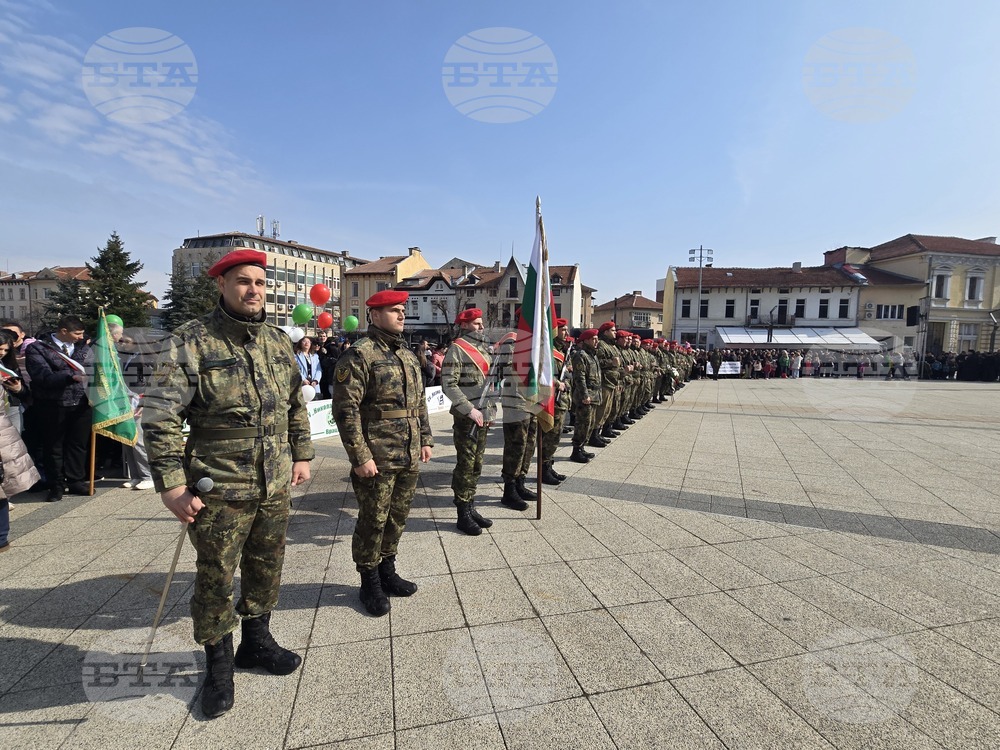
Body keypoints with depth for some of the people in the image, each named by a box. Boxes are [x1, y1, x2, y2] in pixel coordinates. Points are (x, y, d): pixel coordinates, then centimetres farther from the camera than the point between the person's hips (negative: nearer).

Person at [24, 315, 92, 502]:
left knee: (78, 445, 11)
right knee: (54, 447, 8)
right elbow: (43, 377, -17)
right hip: (52, 406, -3)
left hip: (81, 404, 3)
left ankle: (76, 481, 25)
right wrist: (73, 377, -31)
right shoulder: (37, 348, -5)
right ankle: (56, 486, 20)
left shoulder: (83, 347, 9)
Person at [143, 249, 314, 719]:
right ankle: (219, 664, 33)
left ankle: (257, 641, 42)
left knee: (266, 569, 19)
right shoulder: (190, 342, -10)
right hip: (220, 490, -4)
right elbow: (159, 417, -12)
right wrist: (171, 485, -14)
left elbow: (296, 405, 14)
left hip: (276, 487, 5)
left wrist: (302, 455, 11)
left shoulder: (278, 341, 6)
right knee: (215, 579, 11)